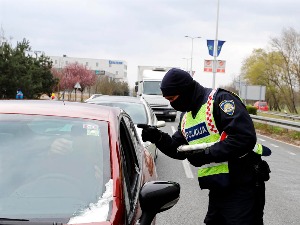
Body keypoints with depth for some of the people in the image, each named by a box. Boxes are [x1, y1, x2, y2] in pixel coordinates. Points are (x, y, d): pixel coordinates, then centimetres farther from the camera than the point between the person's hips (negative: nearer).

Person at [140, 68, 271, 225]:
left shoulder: (219, 99, -14)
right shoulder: (186, 116, 14)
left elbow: (245, 138, -25)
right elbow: (178, 150, 17)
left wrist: (206, 154, -24)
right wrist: (158, 138, -1)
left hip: (242, 188, -8)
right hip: (217, 189, 8)